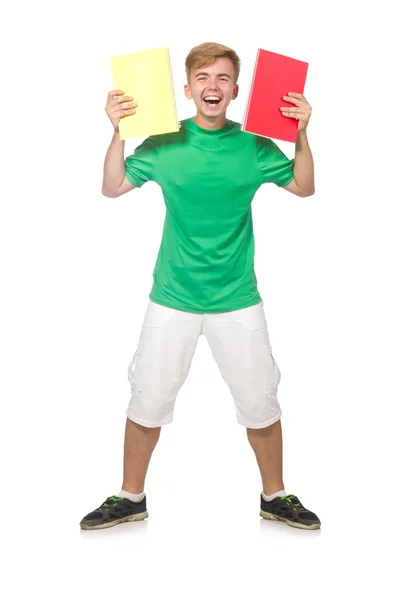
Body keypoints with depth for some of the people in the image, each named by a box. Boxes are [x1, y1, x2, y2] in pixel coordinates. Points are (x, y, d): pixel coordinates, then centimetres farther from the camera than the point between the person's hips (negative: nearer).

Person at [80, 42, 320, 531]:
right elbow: (112, 189, -1)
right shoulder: (164, 143, -4)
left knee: (260, 402, 8)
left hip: (237, 299, 1)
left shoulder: (254, 145, -3)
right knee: (147, 399, 8)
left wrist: (302, 133, -9)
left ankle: (275, 496, 30)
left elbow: (303, 188, 5)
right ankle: (131, 497, 28)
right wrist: (118, 132, -14)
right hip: (172, 297, 0)